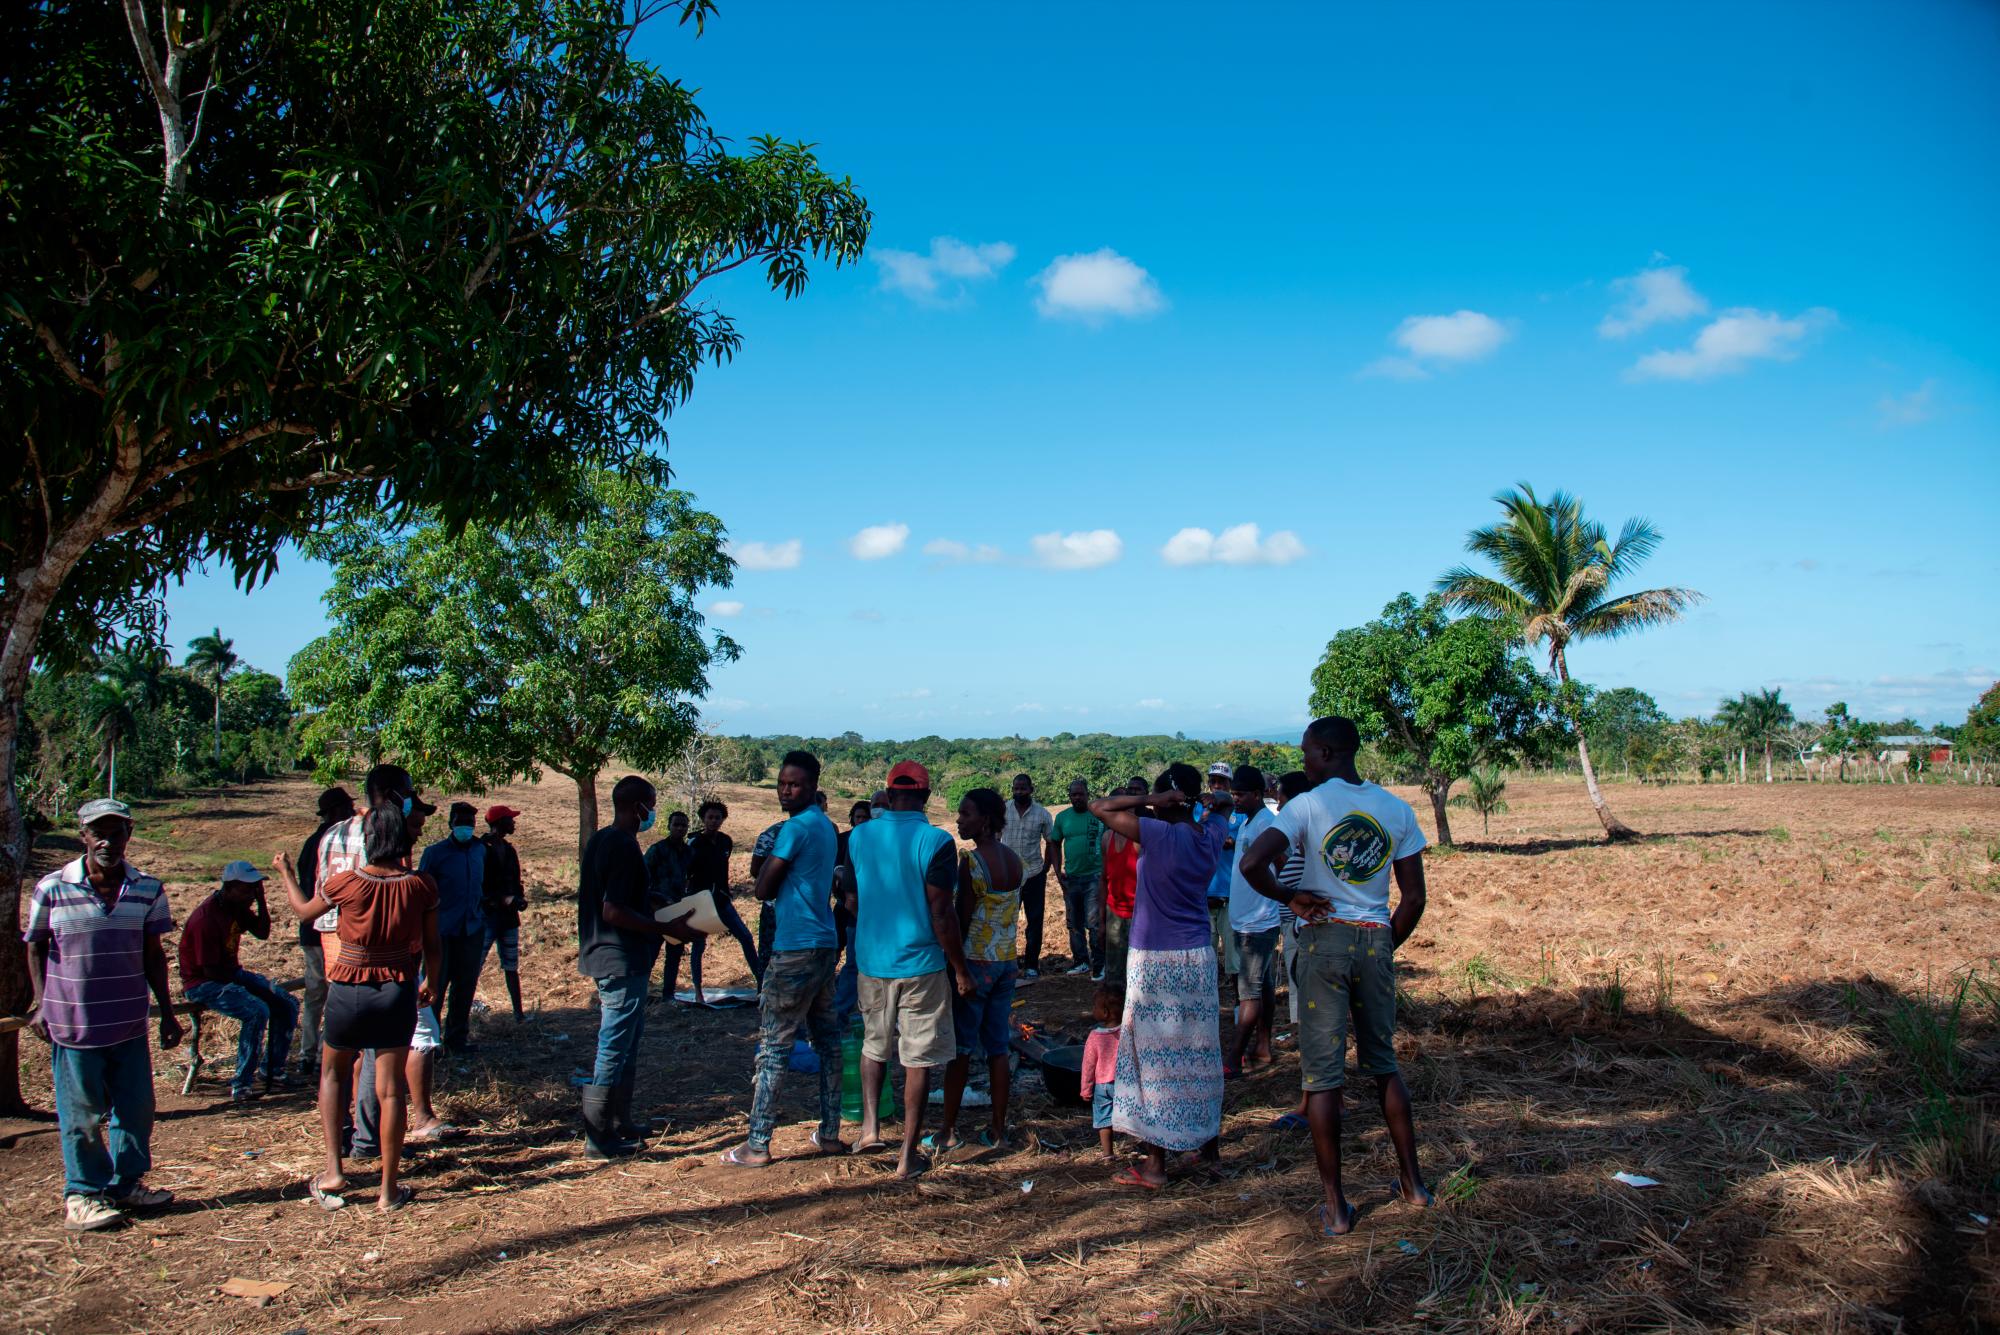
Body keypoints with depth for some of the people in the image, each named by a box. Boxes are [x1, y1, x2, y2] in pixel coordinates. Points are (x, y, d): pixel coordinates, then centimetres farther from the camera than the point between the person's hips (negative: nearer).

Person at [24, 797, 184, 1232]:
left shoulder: (147, 889, 1)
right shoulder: (53, 888, -7)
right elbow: (35, 950, 4)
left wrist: (167, 1013, 10)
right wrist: (41, 1006, -2)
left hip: (130, 1023, 3)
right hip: (73, 1022, -3)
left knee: (136, 1108, 10)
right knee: (80, 1114, 7)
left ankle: (127, 1183, 27)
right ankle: (81, 1195, 21)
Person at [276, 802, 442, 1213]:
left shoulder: (346, 883, -13)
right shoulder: (420, 885, -9)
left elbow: (305, 910, 8)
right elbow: (432, 945, 1)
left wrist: (285, 874, 26)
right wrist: (432, 984, 19)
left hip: (349, 991, -1)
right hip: (398, 991, 1)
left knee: (333, 1073, 23)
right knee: (391, 1090, 8)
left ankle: (333, 1170, 15)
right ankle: (389, 1190, 13)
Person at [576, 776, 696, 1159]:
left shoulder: (600, 841, 11)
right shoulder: (624, 847, -19)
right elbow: (614, 912, -25)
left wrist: (652, 905, 22)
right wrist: (668, 928, -20)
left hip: (606, 957, 10)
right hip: (623, 962, -10)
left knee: (624, 1045, 19)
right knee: (614, 1050, -2)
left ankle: (619, 1126, 28)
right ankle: (599, 1138, 5)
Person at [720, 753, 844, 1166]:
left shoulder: (795, 827, -15)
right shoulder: (825, 826, 15)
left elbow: (763, 889, -12)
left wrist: (769, 851, 2)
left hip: (795, 950, -10)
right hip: (825, 946, 10)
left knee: (773, 1045, -4)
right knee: (826, 1039, 12)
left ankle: (757, 1146, 0)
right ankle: (830, 1134, 19)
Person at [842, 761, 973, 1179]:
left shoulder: (859, 837, 0)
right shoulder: (936, 842, -14)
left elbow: (852, 903, 9)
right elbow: (942, 914, -15)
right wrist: (961, 970, -5)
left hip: (872, 960, 4)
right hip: (921, 963, -4)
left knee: (874, 1043, 25)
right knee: (918, 1059, 6)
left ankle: (870, 1125, 13)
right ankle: (908, 1156, 11)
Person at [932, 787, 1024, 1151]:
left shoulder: (972, 861, -17)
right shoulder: (1013, 860, 5)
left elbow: (962, 920, -15)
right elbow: (1013, 913, 10)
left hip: (975, 961, -6)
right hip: (1006, 961, 7)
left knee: (961, 1049, 4)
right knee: (998, 1047, 11)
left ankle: (949, 1131, 12)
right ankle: (998, 1130, 16)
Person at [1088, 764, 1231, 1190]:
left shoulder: (1158, 834, -16)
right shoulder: (1211, 835, 2)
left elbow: (1099, 806, -16)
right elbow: (1224, 802, 24)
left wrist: (1150, 801, -15)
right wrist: (1202, 799, 4)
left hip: (1154, 959, -6)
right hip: (1199, 957, 6)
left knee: (1156, 1056, 0)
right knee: (1199, 1051, 17)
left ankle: (1155, 1165, 5)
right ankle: (1208, 1140, 29)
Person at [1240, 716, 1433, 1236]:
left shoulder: (1308, 805, -8)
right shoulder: (1397, 809, 4)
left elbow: (1252, 863, -22)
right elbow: (1414, 897, 5)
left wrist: (1290, 898, -6)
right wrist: (1386, 948, 16)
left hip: (1324, 940, -4)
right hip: (1375, 940, 4)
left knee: (1322, 1073, 2)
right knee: (1383, 1063, 19)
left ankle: (1335, 1206, 6)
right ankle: (1413, 1182, 26)